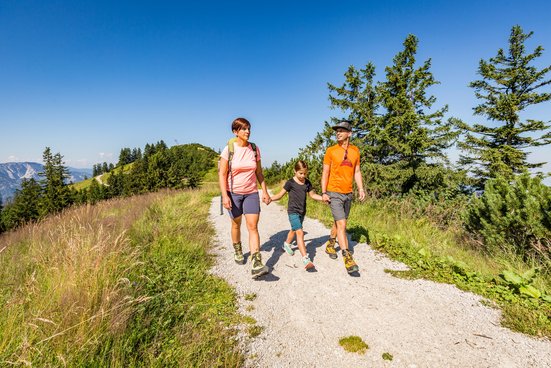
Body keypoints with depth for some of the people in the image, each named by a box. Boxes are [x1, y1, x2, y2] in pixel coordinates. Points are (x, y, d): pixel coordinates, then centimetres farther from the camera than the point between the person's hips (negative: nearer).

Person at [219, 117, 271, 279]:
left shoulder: (254, 149, 0)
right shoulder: (228, 150, -8)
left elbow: (259, 172, 8)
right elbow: (222, 174, -9)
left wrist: (265, 191, 4)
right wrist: (224, 196, -18)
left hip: (251, 193, 2)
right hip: (233, 193, -1)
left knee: (253, 226, -9)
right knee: (236, 224, 15)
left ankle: (256, 265, -13)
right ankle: (237, 251, 42)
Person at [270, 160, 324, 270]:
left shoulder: (307, 183, 6)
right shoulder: (290, 183, -9)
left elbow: (312, 195, 18)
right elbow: (280, 195, -4)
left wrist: (323, 198, 7)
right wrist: (270, 198, -20)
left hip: (302, 212, 7)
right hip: (293, 211, -6)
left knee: (294, 230, 26)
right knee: (300, 232, -19)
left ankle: (286, 244, 54)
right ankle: (305, 259, -22)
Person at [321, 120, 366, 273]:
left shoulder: (355, 150, 7)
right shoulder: (331, 150, -4)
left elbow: (357, 172, 12)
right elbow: (325, 172, -3)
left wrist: (361, 189, 2)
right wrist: (323, 192, -9)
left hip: (348, 193, 5)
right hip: (334, 193, -5)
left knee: (338, 222, 18)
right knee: (341, 224, -11)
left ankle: (330, 244, 39)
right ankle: (347, 258, -6)